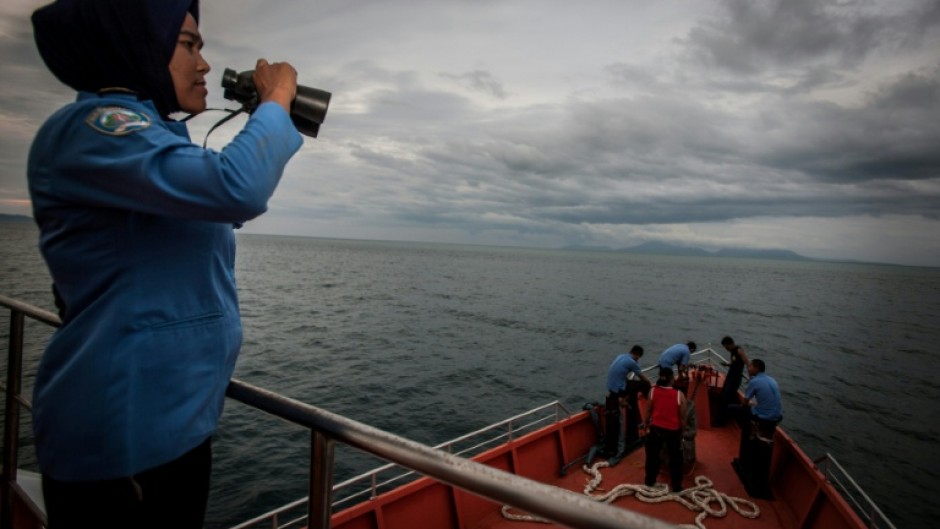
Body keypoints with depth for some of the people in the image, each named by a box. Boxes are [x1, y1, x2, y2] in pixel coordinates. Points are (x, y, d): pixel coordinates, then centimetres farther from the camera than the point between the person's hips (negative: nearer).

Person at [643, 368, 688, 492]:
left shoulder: (653, 391, -10)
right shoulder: (679, 395, -15)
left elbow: (648, 411, 0)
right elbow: (682, 417, -7)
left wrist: (646, 424, 17)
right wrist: (682, 431, 9)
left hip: (656, 428, 2)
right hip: (673, 431, -1)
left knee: (652, 455, 20)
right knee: (675, 458, 19)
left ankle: (650, 481, 33)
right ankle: (676, 486, 29)